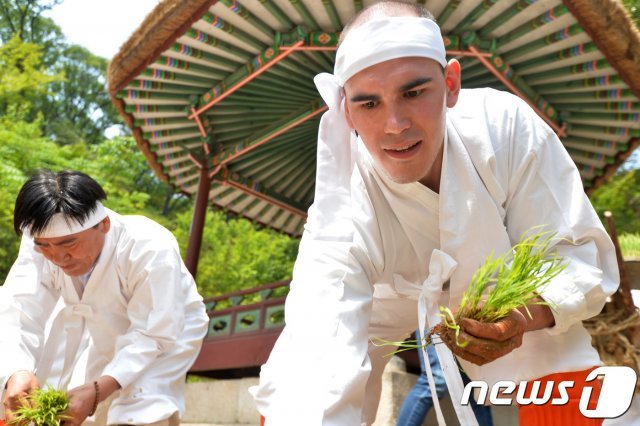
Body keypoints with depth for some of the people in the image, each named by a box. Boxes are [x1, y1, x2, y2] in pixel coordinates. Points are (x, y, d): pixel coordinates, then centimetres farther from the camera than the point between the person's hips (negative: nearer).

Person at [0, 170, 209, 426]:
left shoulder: (151, 251, -39)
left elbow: (153, 336, -34)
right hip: (100, 325, 4)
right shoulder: (41, 239, -27)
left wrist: (97, 390, -46)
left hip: (167, 333, -4)